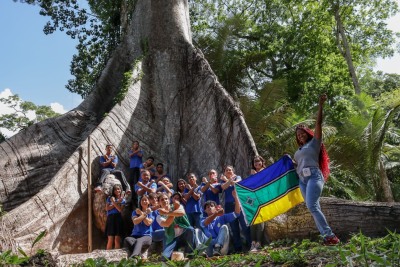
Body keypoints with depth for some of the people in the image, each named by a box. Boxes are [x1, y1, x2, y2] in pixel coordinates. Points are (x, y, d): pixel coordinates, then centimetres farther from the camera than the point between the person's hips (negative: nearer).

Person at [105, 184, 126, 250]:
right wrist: (117, 203, -5)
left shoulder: (122, 200, 9)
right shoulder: (109, 198, 10)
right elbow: (107, 208, -2)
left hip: (118, 219, 1)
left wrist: (114, 202, -13)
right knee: (110, 239, -6)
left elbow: (120, 210, -6)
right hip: (110, 219, -1)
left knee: (117, 239, -2)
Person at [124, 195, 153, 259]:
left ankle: (133, 257, -68)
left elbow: (148, 223, -5)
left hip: (147, 236, -3)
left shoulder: (151, 212, 13)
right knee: (127, 240, -34)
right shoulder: (135, 212, 16)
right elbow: (135, 222, -4)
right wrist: (144, 214, -1)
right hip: (135, 235, 3)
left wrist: (141, 214, 2)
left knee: (139, 241, -40)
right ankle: (141, 254, -33)